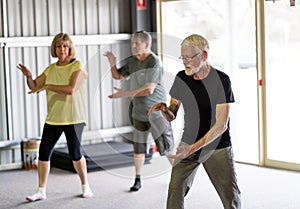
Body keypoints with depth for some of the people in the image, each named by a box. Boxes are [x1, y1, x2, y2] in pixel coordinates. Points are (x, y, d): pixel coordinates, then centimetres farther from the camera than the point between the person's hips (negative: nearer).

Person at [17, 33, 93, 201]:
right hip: (53, 118, 5)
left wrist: (47, 86, -21)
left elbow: (71, 89, -22)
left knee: (75, 153, -2)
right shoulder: (51, 69, 10)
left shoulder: (77, 66, -7)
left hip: (73, 118, -5)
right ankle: (41, 191, 9)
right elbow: (34, 86, 8)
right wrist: (29, 77, -13)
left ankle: (85, 186, 19)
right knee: (44, 153, 1)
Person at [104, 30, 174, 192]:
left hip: (157, 111, -6)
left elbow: (148, 89, -22)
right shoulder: (131, 61, 6)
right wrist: (112, 64, -3)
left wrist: (126, 94, -20)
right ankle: (137, 179, 20)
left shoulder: (154, 62, -16)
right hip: (139, 111, 6)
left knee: (166, 145, -2)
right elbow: (118, 76, 18)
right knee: (138, 146, 10)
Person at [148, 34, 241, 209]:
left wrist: (194, 148, -28)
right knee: (176, 188, -14)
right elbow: (172, 116, 7)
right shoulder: (181, 78, 0)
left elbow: (221, 124, -18)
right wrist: (164, 109, -18)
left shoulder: (221, 80, -14)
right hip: (188, 143, 3)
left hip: (218, 147, -3)